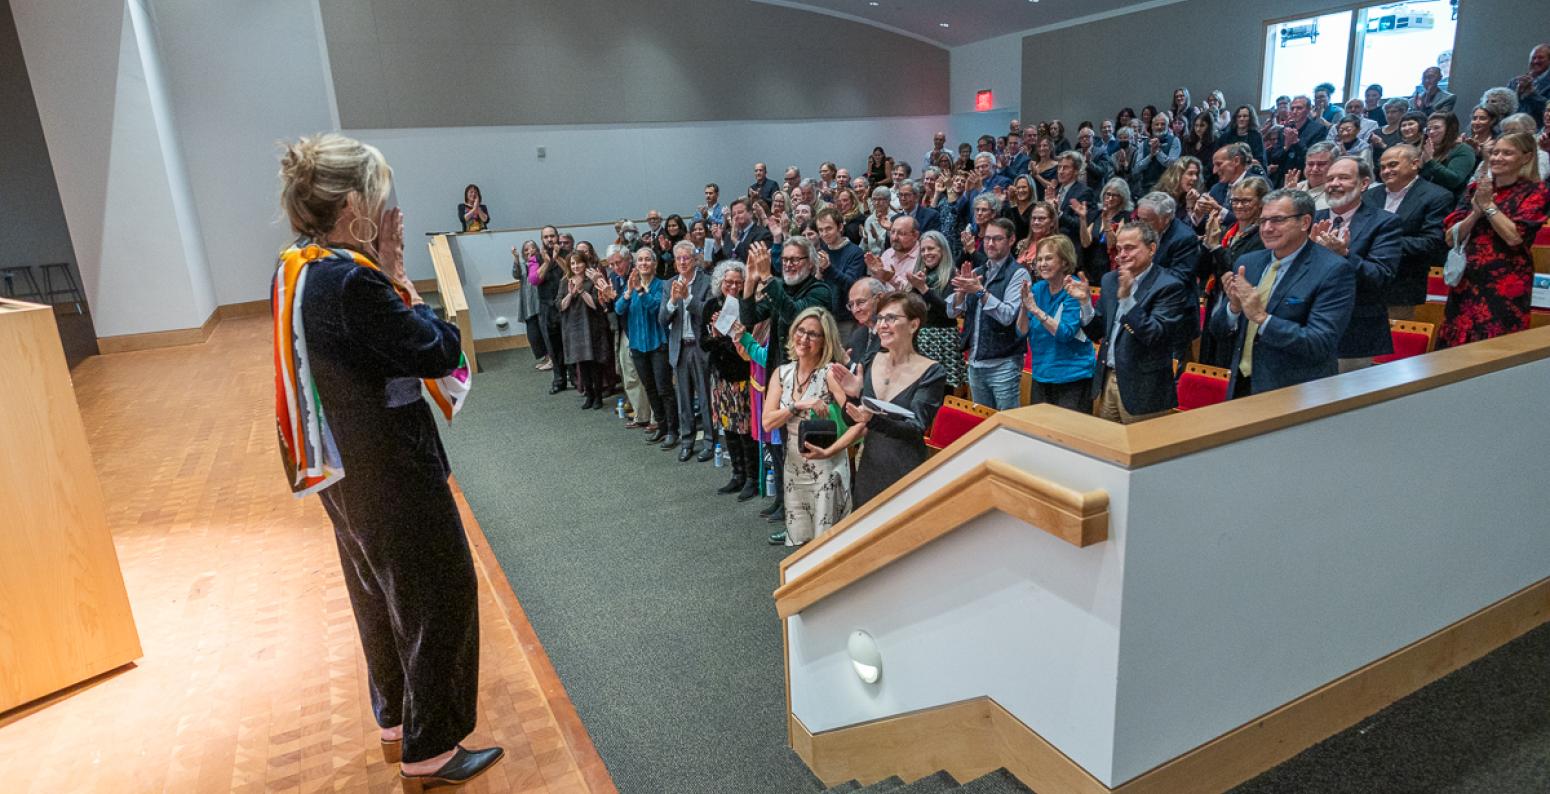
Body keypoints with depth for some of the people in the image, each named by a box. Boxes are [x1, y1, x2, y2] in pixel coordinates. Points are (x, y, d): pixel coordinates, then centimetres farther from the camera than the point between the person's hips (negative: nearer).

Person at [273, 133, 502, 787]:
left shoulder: (294, 272, 3)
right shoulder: (352, 281, -26)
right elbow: (440, 352, -20)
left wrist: (384, 277, -1)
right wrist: (401, 279, -11)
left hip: (344, 468, 10)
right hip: (390, 469, -10)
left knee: (380, 592, 24)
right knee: (437, 596, 6)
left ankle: (394, 718, 43)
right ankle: (429, 750, 21)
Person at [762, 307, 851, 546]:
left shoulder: (830, 373, -15)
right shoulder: (782, 372, 2)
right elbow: (767, 423, -5)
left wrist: (829, 451, -31)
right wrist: (799, 405, -18)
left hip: (827, 468, -5)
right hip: (794, 466, 5)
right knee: (799, 541, 16)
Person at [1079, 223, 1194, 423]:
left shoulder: (1169, 286, -11)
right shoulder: (1110, 280, 8)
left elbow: (1155, 336, -20)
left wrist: (1126, 297, -26)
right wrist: (1085, 300, -7)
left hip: (1142, 389, -6)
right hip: (1107, 380, 6)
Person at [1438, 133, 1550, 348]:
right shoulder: (1477, 189, 13)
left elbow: (1514, 237, -14)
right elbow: (1451, 238, 7)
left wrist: (1488, 205, -7)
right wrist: (1476, 212, -8)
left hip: (1504, 286, -4)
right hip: (1466, 282, 4)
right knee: (1456, 347, 2)